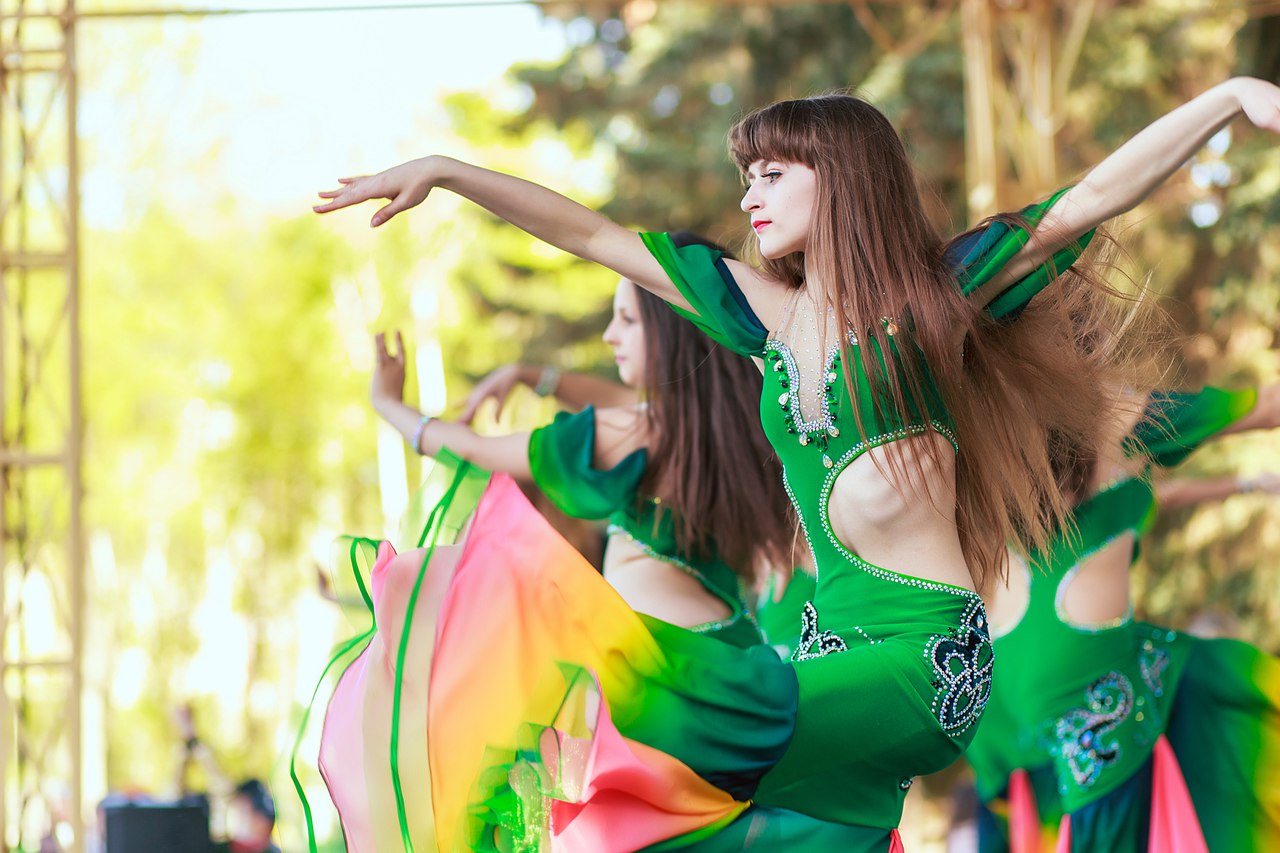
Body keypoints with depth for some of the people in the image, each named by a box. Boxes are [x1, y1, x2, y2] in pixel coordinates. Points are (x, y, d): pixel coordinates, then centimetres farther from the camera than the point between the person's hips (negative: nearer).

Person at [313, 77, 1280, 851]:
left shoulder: (930, 292, 2)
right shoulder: (769, 310, 13)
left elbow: (1096, 194, -3)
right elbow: (594, 235, 15)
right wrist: (444, 171, 13)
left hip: (932, 655, -5)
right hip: (836, 644, 5)